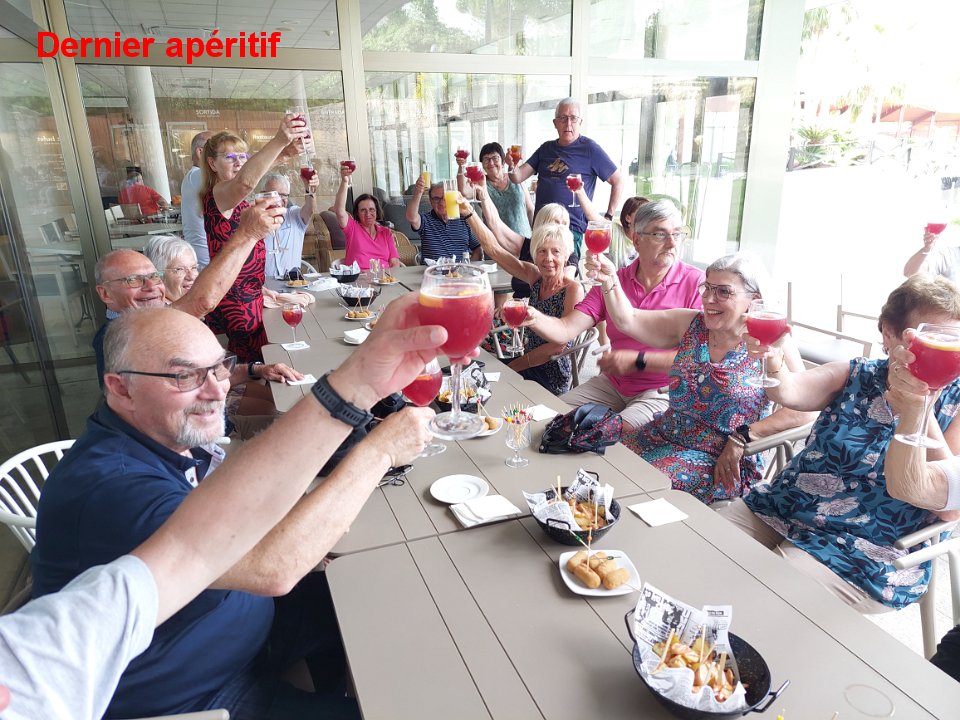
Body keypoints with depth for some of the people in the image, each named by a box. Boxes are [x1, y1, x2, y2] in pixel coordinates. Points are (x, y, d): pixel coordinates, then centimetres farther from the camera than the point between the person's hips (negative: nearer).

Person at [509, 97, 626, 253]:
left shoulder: (590, 149, -2)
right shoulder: (546, 148, 15)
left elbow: (619, 181, 0)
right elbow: (518, 177, 9)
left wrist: (608, 217, -4)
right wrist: (513, 165, -13)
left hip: (571, 229, -5)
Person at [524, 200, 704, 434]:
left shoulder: (696, 283, -10)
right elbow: (565, 329, -7)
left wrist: (637, 360, -16)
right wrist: (534, 318, -28)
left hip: (663, 393, -4)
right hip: (611, 384, 5)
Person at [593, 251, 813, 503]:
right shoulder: (691, 324, 4)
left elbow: (802, 409, -16)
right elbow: (628, 320, -1)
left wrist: (740, 440, -19)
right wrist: (610, 281, -18)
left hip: (721, 462, -5)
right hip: (663, 435, 5)